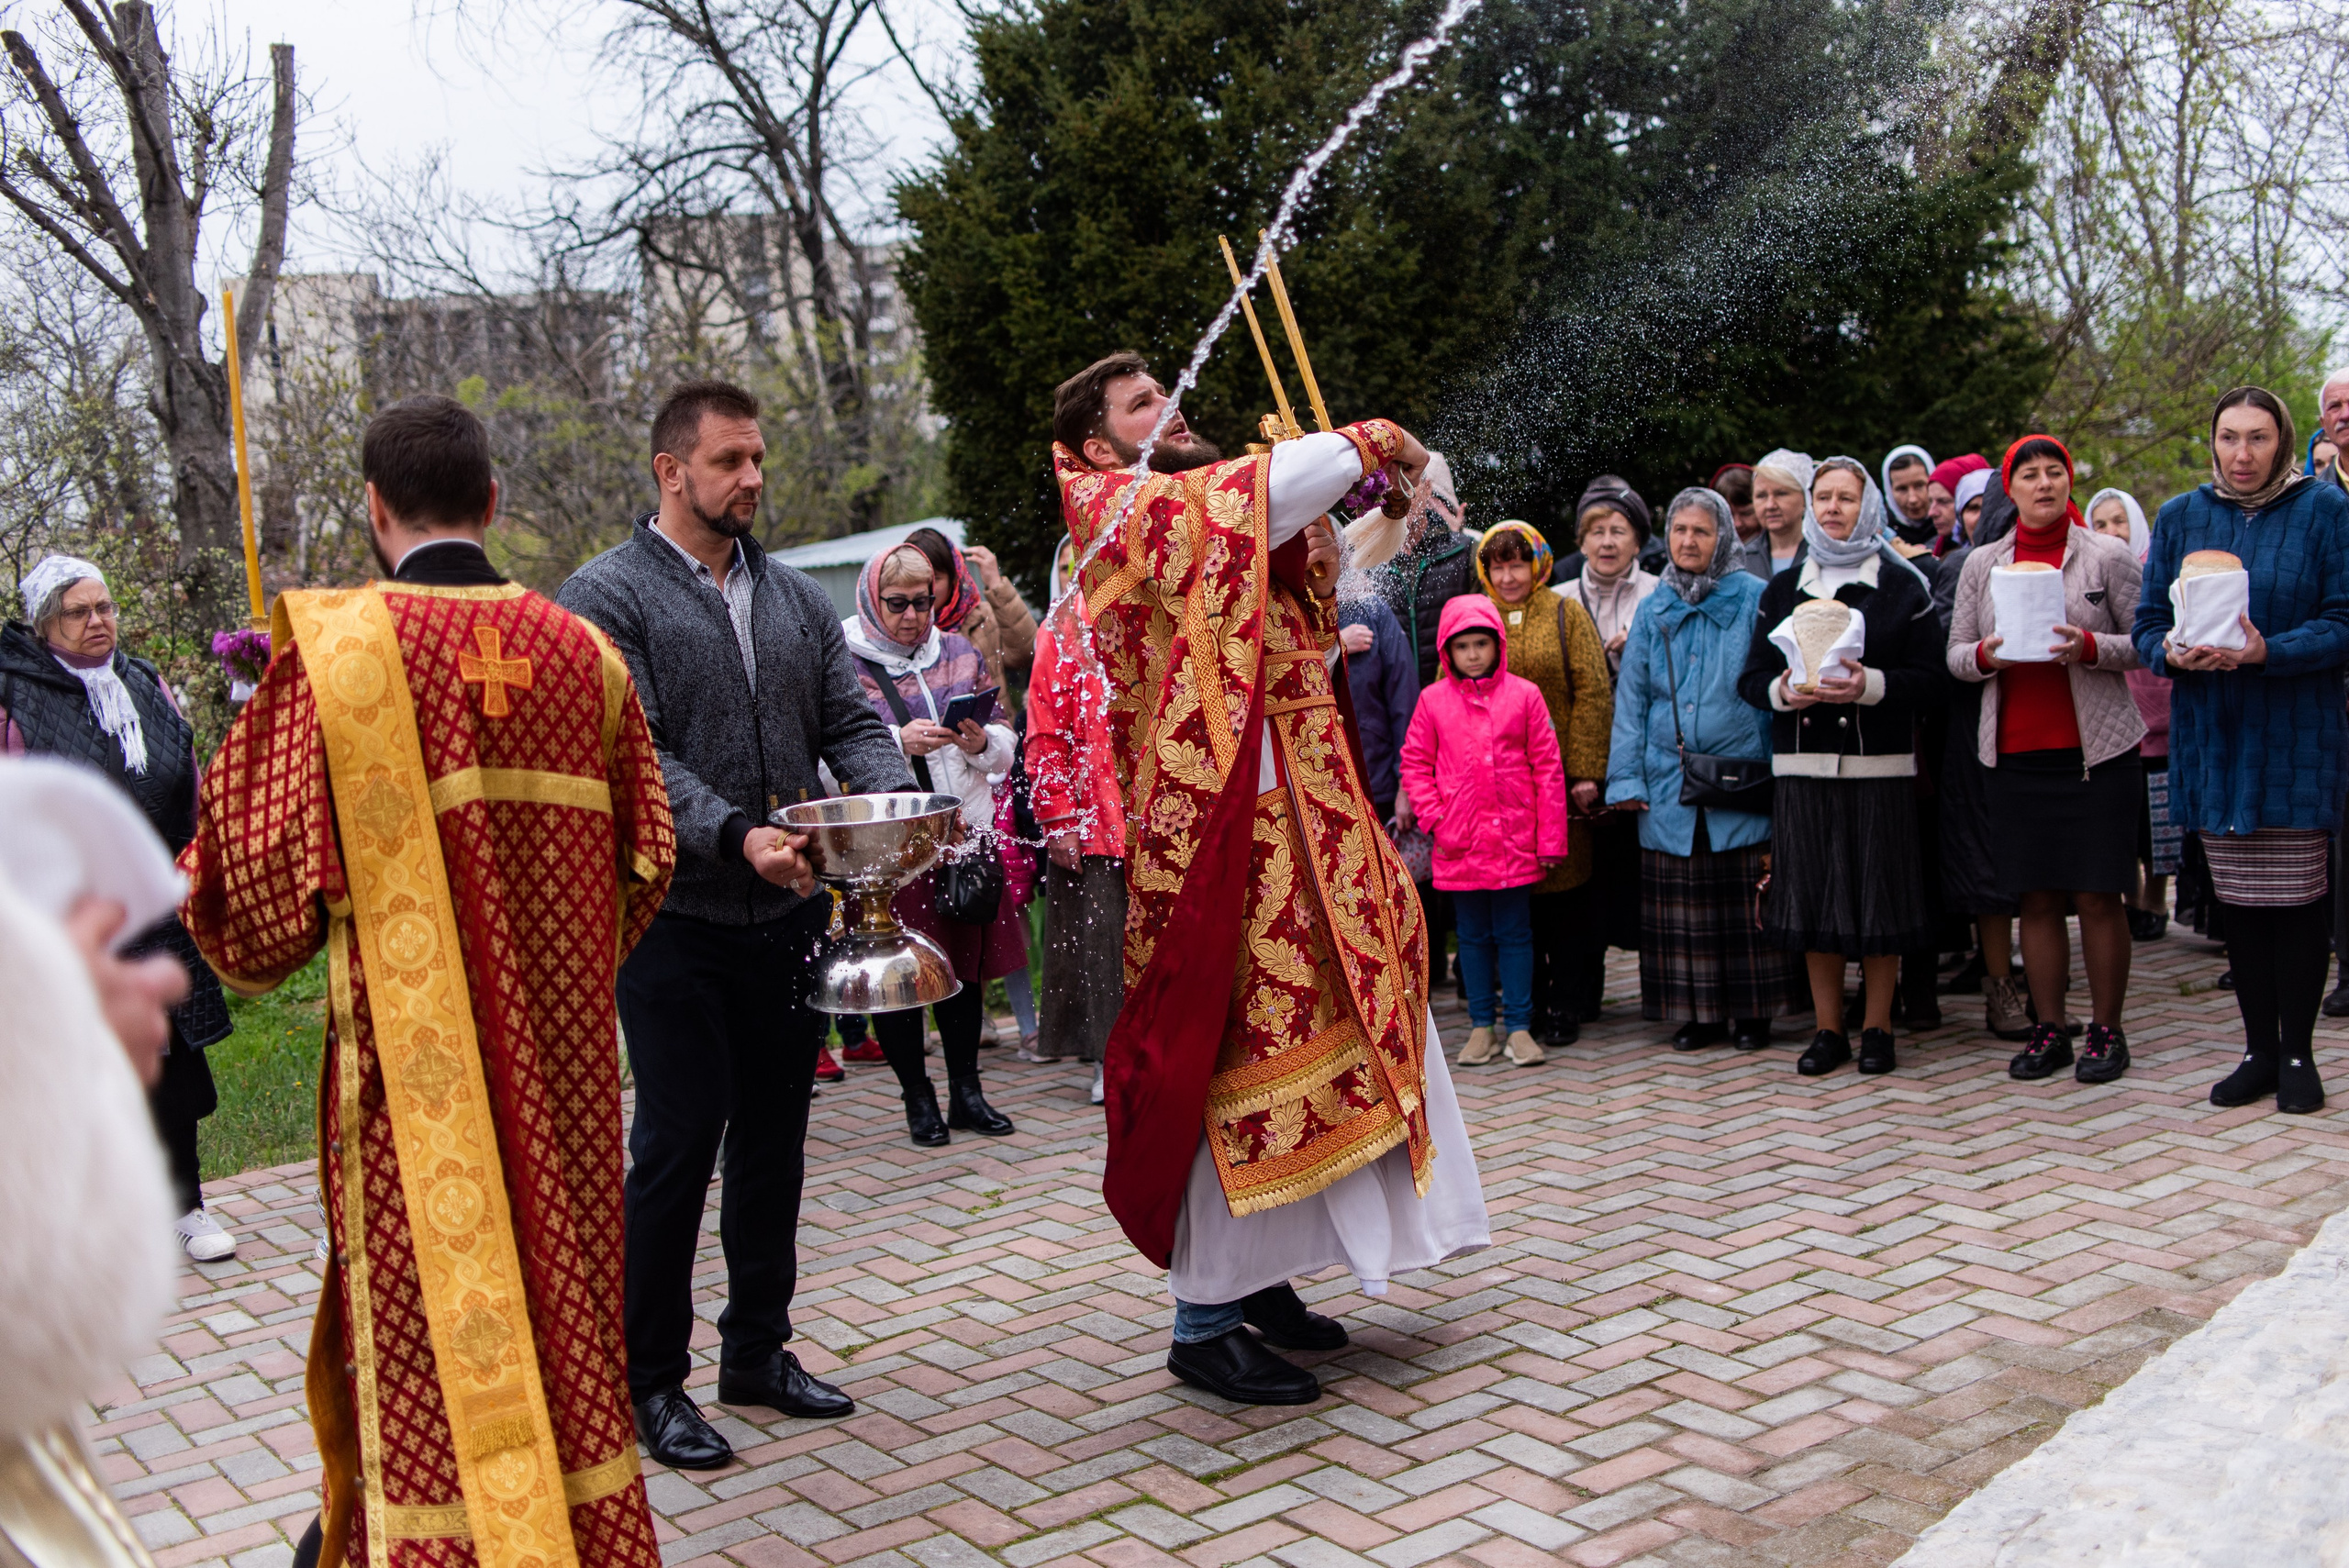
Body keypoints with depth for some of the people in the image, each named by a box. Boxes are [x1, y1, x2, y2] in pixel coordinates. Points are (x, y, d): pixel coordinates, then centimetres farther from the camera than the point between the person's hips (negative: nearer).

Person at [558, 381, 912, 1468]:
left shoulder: (796, 597, 14)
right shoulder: (607, 596, -5)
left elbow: (849, 722, 9)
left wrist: (895, 800, -11)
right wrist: (736, 836, -27)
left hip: (790, 914, 6)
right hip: (677, 921, -6)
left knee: (774, 1137, 13)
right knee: (678, 1145, 0)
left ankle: (757, 1350, 28)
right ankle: (651, 1380, 15)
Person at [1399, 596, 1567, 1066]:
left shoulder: (1524, 695, -1)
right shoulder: (1433, 700, 2)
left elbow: (1547, 768, 0)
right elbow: (1414, 762, 8)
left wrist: (1551, 839, -2)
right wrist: (1434, 816, -5)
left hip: (1514, 840, -1)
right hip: (1460, 843, 1)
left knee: (1515, 934, 4)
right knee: (1473, 936, 10)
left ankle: (1518, 1027, 12)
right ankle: (1482, 1026, 19)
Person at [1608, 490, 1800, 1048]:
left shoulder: (1756, 599, 2)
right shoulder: (1654, 609, 12)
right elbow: (1631, 697, 11)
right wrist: (1627, 776, 2)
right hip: (1670, 782, 3)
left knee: (1745, 902, 1)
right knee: (1681, 903, 3)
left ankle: (1753, 1012, 11)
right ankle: (1698, 1012, 13)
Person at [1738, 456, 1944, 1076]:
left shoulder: (1902, 586, 4)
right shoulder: (1782, 588, 12)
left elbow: (1929, 677, -3)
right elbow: (1751, 676, 9)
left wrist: (1870, 686, -19)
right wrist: (1781, 692, -13)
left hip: (1879, 765, -2)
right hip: (1803, 764, 2)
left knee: (1878, 892, 0)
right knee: (1813, 895, 4)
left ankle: (1878, 1027, 14)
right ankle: (1828, 1029, 16)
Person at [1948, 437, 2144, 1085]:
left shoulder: (2108, 555, 2)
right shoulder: (1982, 564, 10)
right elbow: (1956, 655, 11)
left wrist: (2090, 648, -17)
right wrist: (1987, 655, -11)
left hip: (2094, 749, -2)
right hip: (2016, 751, 3)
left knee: (2097, 896, -1)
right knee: (2036, 898, 5)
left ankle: (2106, 1030, 10)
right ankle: (2048, 1030, 13)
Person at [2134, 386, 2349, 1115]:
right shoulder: (2180, 517, 8)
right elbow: (2148, 623, 7)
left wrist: (2266, 653, -23)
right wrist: (2172, 653, -14)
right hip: (2210, 735, 3)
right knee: (2238, 898, 8)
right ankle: (2258, 1049, 19)